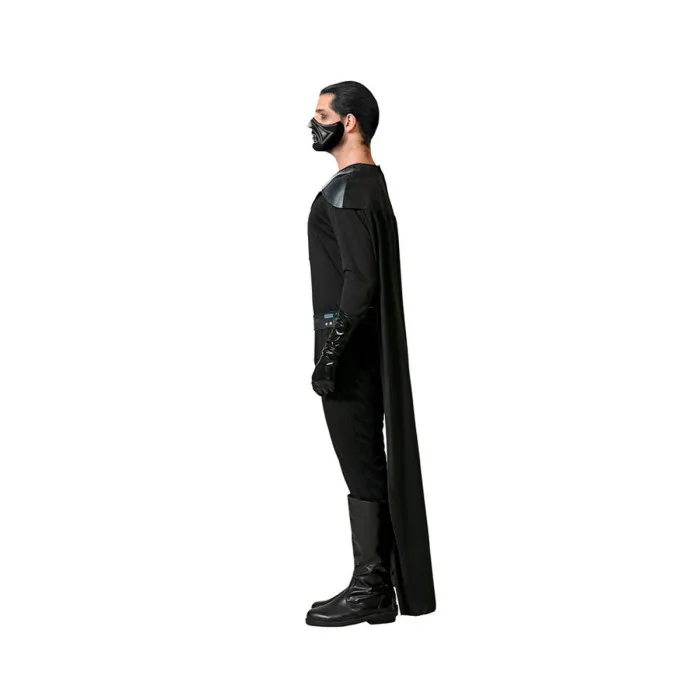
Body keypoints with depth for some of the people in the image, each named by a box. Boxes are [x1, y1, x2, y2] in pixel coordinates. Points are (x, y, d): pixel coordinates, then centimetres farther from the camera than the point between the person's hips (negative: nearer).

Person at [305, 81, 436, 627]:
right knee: (370, 464, 13)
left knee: (362, 465, -5)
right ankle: (379, 582, 21)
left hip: (350, 354, -10)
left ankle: (370, 591, 2)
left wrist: (329, 353, -22)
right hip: (369, 351, 10)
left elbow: (359, 280, -23)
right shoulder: (370, 184, 17)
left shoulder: (347, 191, -15)